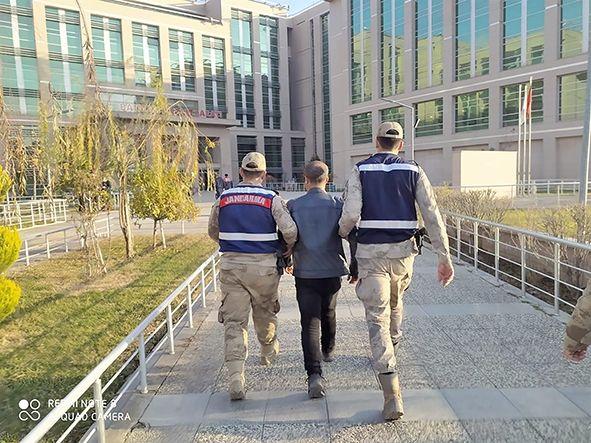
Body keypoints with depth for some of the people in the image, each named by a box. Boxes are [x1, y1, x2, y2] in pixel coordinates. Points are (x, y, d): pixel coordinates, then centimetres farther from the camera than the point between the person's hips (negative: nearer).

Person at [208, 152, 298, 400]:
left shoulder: (223, 198, 2)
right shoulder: (272, 199, -6)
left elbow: (212, 231, 13)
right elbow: (290, 231, -15)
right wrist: (288, 249, 6)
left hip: (231, 266, 1)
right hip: (263, 266, 0)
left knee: (234, 321, 3)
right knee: (265, 314, 22)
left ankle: (236, 378, -3)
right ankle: (268, 352, 46)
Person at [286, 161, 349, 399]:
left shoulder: (292, 206, -4)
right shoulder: (337, 204, -3)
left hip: (305, 273, -2)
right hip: (332, 270, 2)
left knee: (310, 323, -1)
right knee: (328, 313, 25)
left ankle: (314, 374, -13)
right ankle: (328, 350, 47)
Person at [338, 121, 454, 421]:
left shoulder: (360, 171, -1)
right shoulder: (413, 171, 3)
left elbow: (350, 214, -14)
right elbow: (432, 215, -5)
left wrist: (342, 233, 8)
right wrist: (445, 257, -3)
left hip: (370, 252, -3)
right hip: (403, 252, 3)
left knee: (377, 318, -1)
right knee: (395, 304, 28)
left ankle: (392, 395, -9)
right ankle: (390, 351, 53)